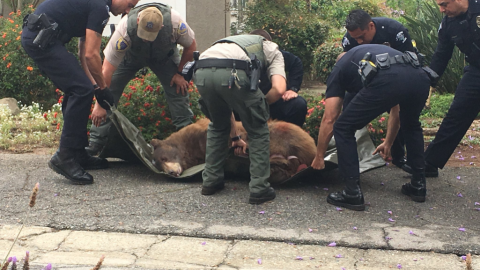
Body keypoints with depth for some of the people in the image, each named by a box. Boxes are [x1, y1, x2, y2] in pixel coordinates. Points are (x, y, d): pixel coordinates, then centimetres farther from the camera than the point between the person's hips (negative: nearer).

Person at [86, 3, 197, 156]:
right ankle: (95, 143, -6)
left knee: (178, 89, -15)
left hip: (163, 56, 1)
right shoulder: (125, 29, -41)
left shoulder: (175, 22, -38)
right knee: (108, 91, -13)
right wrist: (100, 105, -35)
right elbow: (107, 70, -36)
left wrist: (179, 72, -13)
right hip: (130, 56, -1)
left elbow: (191, 46, -15)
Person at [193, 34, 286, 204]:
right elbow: (279, 89, 7)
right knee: (258, 131, 17)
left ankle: (211, 181, 34)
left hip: (202, 73, 5)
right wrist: (261, 105, 26)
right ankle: (259, 190, 17)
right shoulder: (272, 50, 30)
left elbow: (224, 104, 47)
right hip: (233, 72, -5)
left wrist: (234, 137, 55)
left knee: (217, 126, 32)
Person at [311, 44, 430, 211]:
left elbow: (329, 120, 23)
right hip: (420, 78, 6)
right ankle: (418, 186, 37)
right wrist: (388, 143, 60)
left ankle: (352, 194, 12)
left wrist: (319, 157, 33)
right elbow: (396, 109, 49)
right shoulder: (375, 53, 45)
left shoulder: (339, 68, 30)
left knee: (343, 129, 15)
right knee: (411, 126, 37)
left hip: (386, 82, -6)